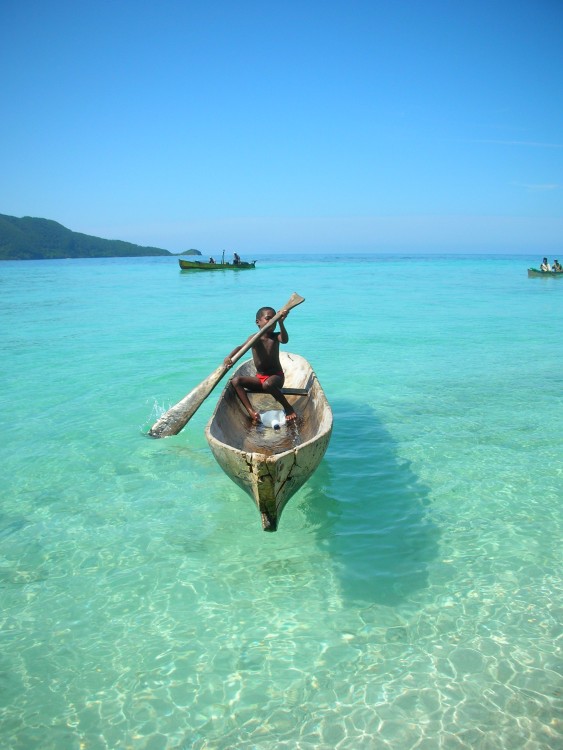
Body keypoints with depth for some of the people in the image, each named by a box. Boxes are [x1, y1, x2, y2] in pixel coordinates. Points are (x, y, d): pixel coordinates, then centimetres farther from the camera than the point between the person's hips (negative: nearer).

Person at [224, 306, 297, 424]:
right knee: (235, 381, -17)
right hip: (259, 378, 4)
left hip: (276, 376, -4)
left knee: (268, 384, -38)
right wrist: (230, 357, -45)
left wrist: (281, 322, -47)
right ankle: (251, 412, -27)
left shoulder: (275, 336, -7)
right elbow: (242, 347, -24)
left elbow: (285, 340, -31)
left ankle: (288, 408, -19)